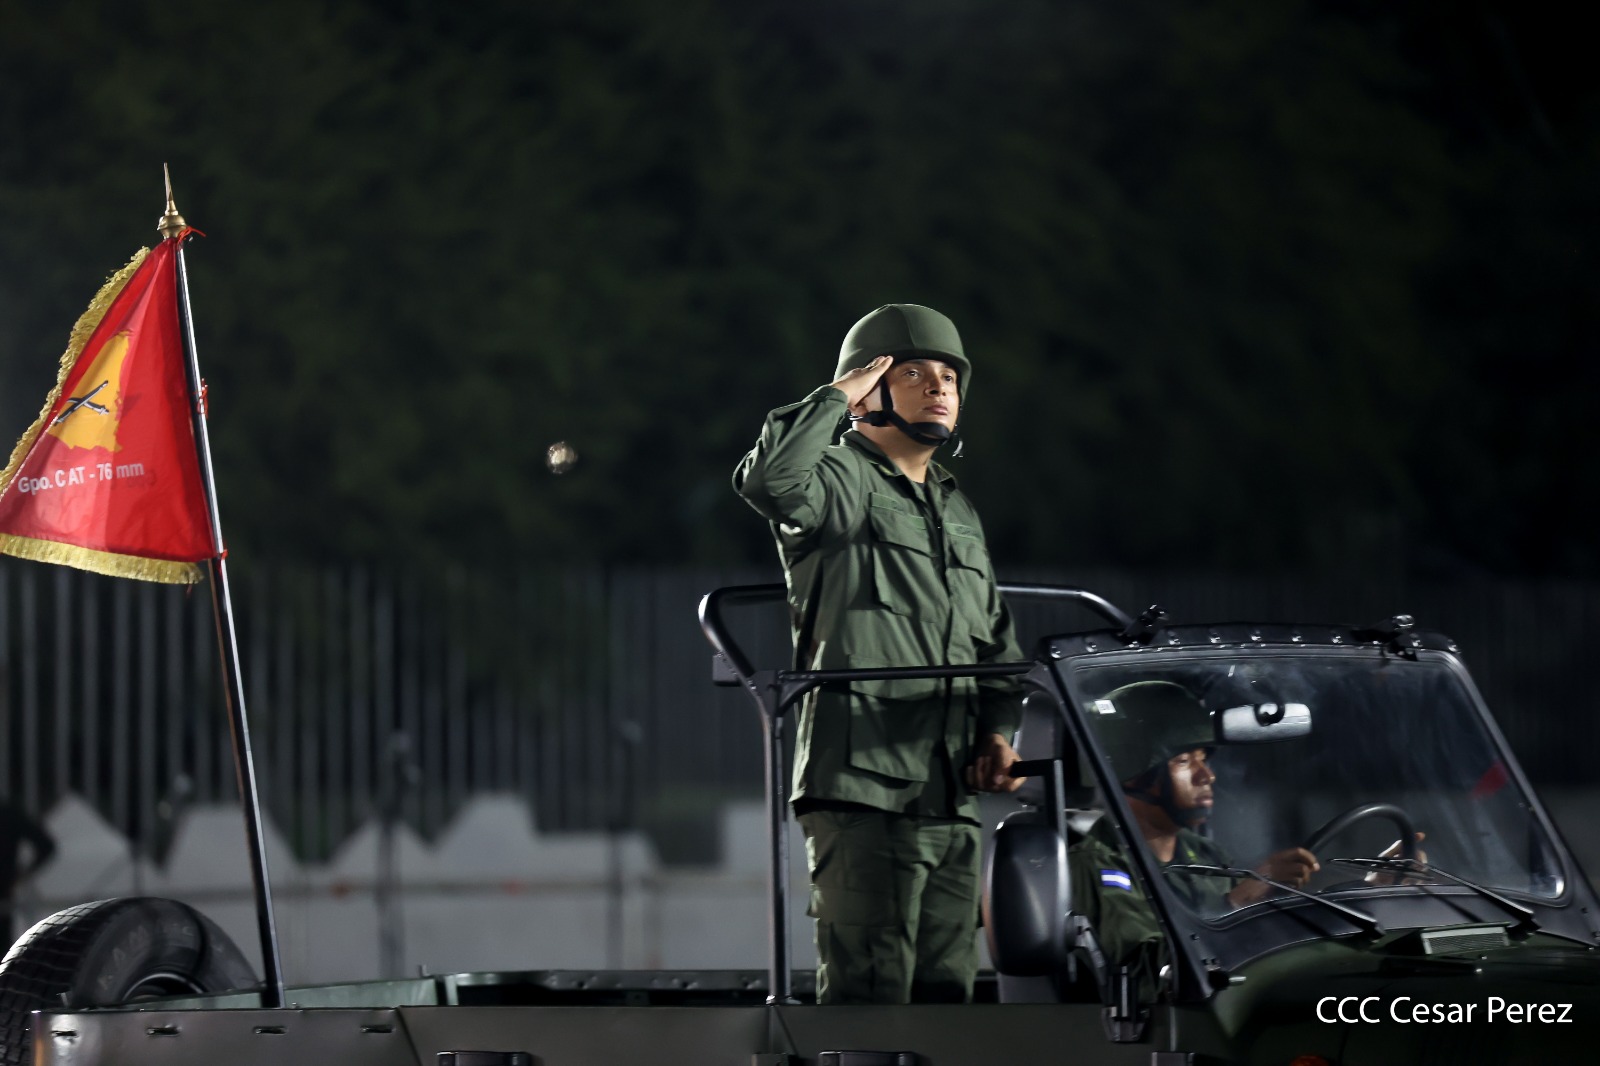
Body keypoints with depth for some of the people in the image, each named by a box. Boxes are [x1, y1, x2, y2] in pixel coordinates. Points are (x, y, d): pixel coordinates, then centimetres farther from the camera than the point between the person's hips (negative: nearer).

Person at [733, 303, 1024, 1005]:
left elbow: (995, 639, 28)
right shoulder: (840, 480, 0)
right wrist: (837, 396, -10)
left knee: (944, 986, 8)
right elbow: (767, 481, -24)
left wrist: (997, 727, 9)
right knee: (869, 987, -14)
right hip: (862, 784, -8)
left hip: (951, 793, 8)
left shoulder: (958, 511, 26)